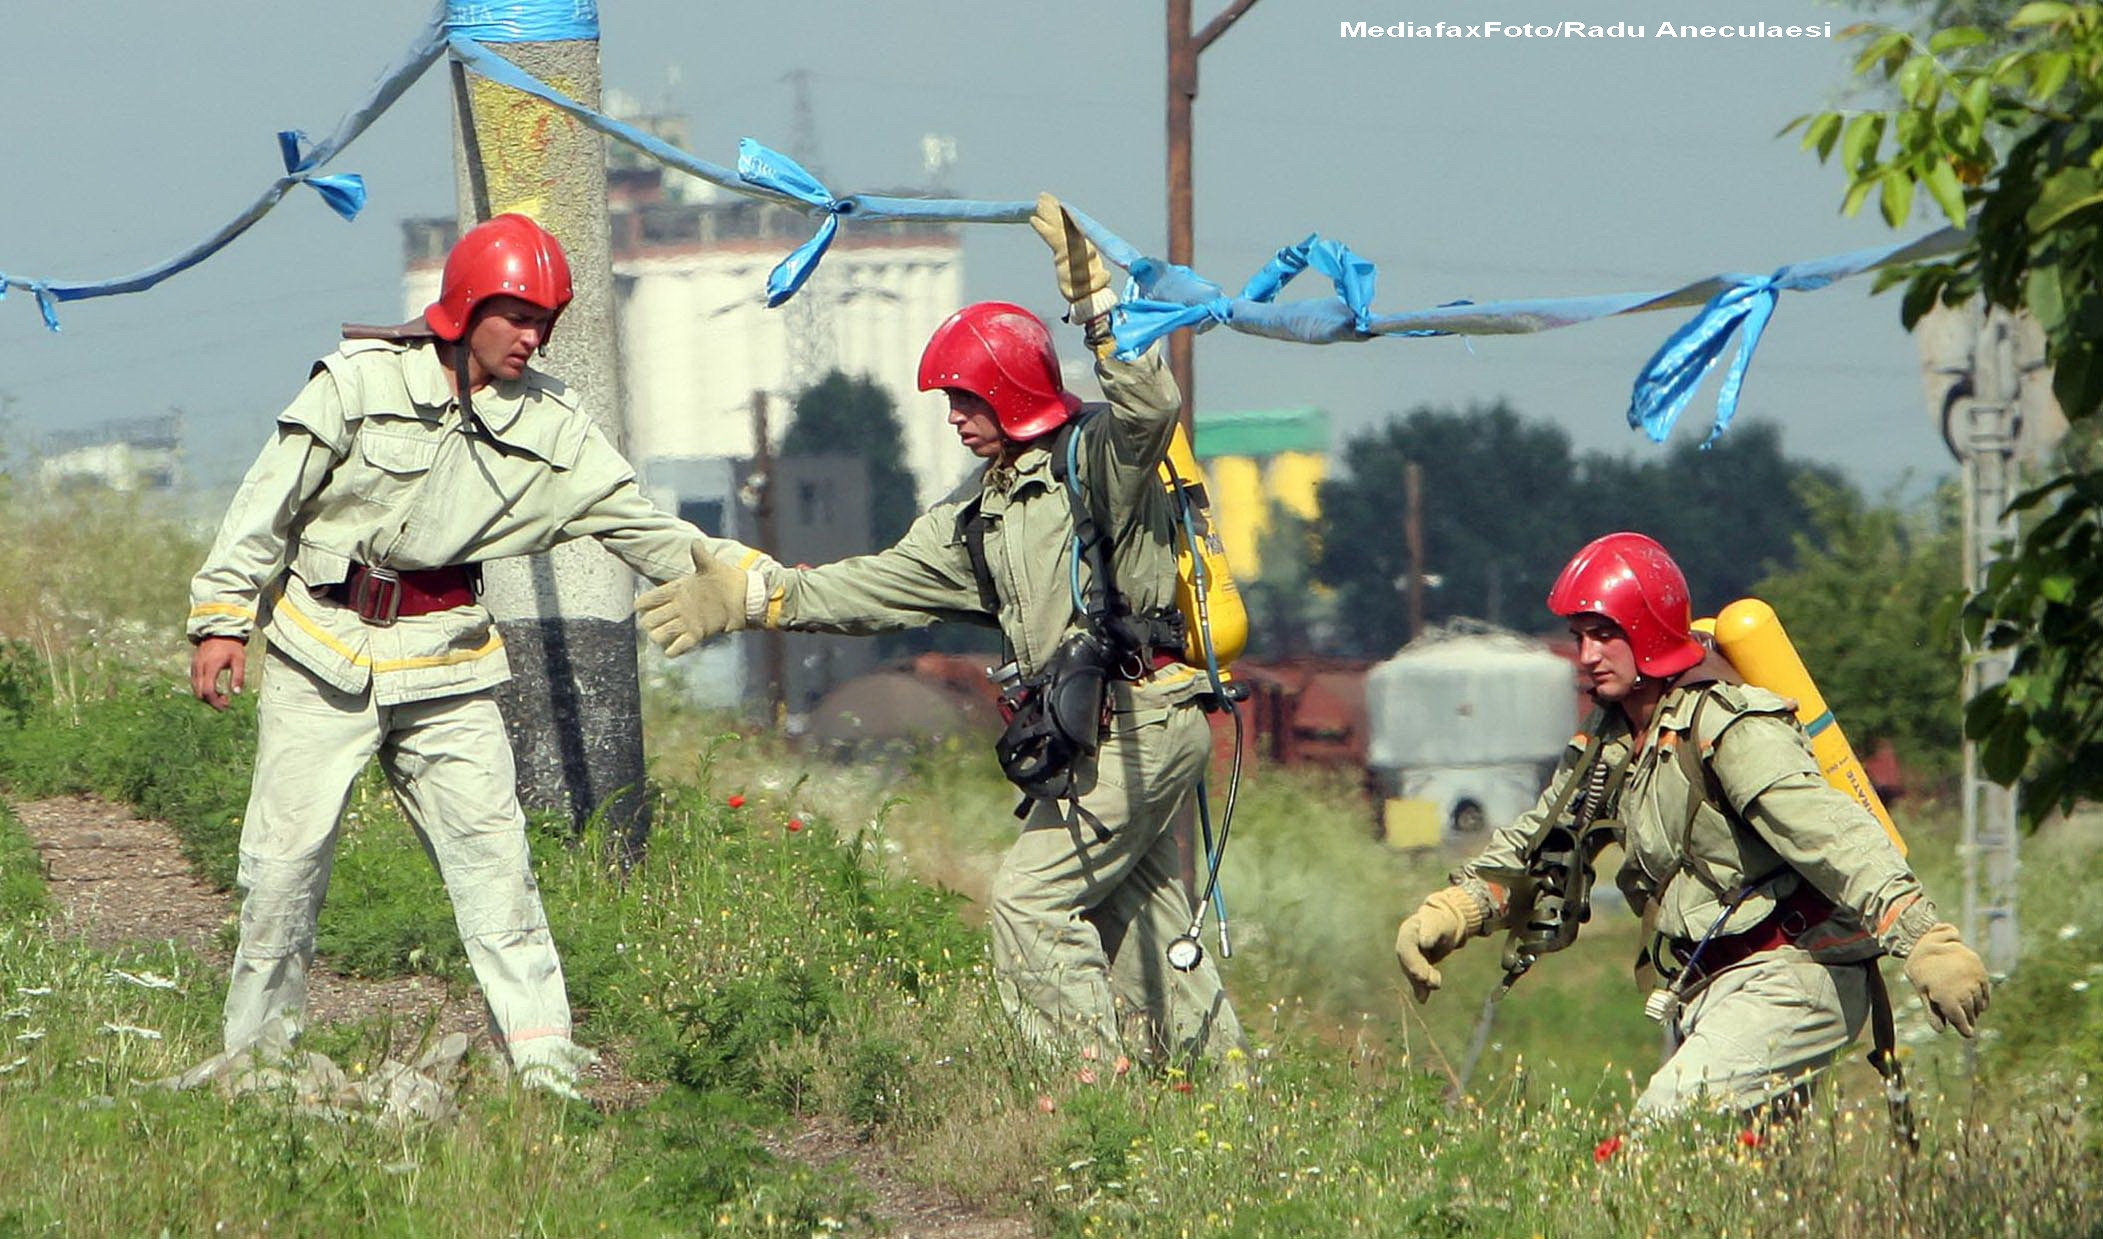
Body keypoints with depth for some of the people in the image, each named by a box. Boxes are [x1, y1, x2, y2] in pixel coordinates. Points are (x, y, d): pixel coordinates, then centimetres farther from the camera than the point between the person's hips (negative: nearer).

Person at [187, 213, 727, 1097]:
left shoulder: (550, 425, 5)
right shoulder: (360, 380, -4)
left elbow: (638, 523, 8)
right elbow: (271, 497, -2)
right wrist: (223, 615, -5)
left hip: (445, 659, 2)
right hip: (324, 649, -2)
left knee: (489, 849, -7)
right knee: (286, 853, -3)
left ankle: (542, 1057, -5)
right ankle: (255, 1051, 10)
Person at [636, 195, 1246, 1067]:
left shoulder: (1095, 461, -7)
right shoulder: (981, 514, 19)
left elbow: (1149, 407, -29)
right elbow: (882, 586, 19)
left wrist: (1095, 305, -35)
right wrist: (752, 595, 14)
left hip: (1140, 722, -9)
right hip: (1102, 733, 9)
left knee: (1031, 897, -11)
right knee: (1141, 921, 11)